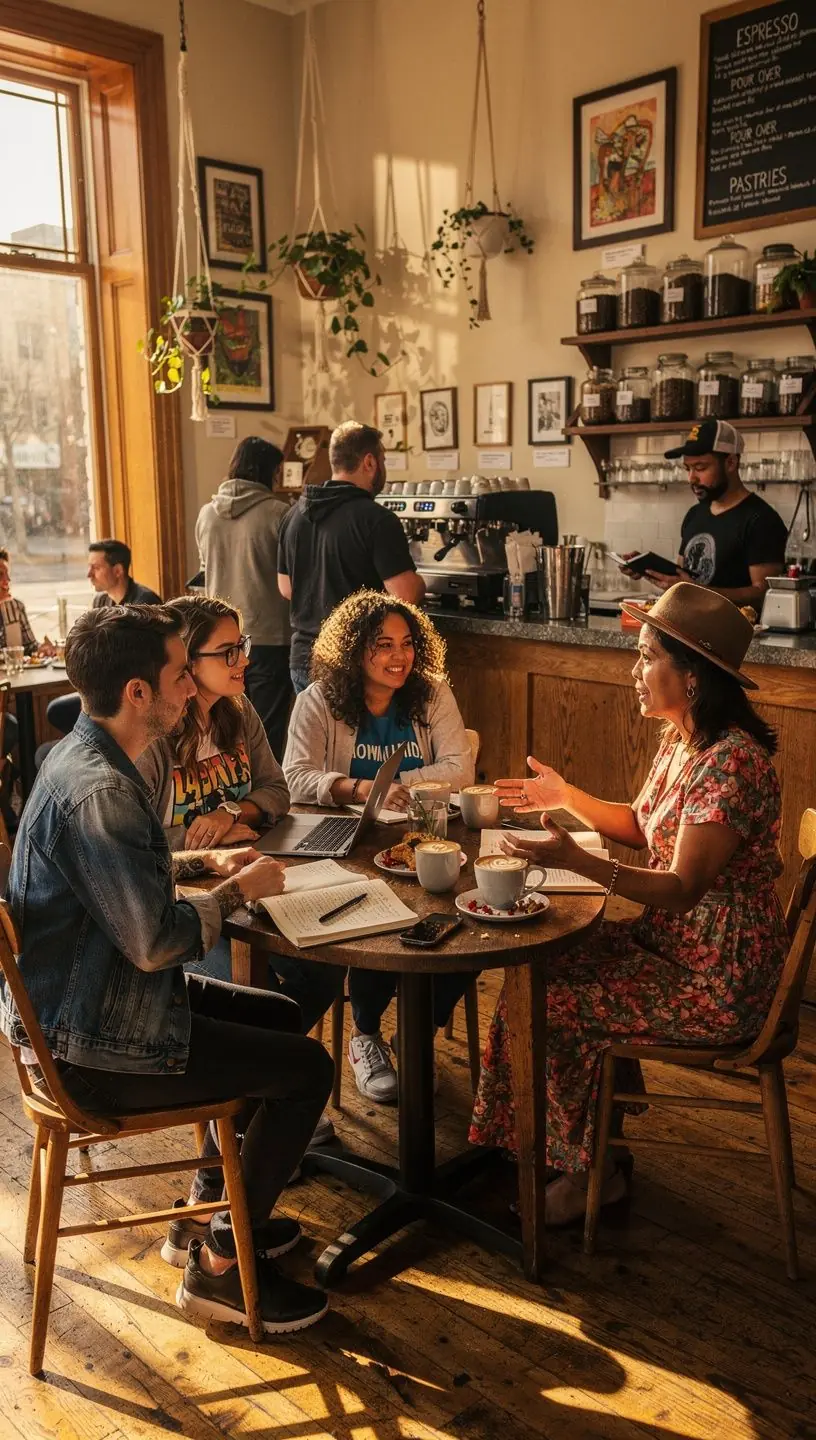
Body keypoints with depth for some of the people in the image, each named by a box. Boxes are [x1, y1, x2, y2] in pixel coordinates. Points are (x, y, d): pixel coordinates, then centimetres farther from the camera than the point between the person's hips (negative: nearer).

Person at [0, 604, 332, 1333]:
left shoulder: (84, 757, 5)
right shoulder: (98, 791, -28)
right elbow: (156, 941, -31)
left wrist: (204, 862, 7)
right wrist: (237, 891, -14)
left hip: (89, 1000, 10)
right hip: (96, 1046, -10)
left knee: (279, 1016, 20)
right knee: (307, 1067, -7)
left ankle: (212, 1208, 31)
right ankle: (218, 1266, 10)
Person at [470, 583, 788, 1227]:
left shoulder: (732, 761, -25)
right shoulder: (679, 739, 5)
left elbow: (683, 888, -28)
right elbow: (643, 825, 18)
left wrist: (577, 860, -38)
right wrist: (567, 797, 7)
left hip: (717, 979, -9)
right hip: (668, 941, 9)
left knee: (549, 1005, -11)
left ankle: (590, 1172, 12)